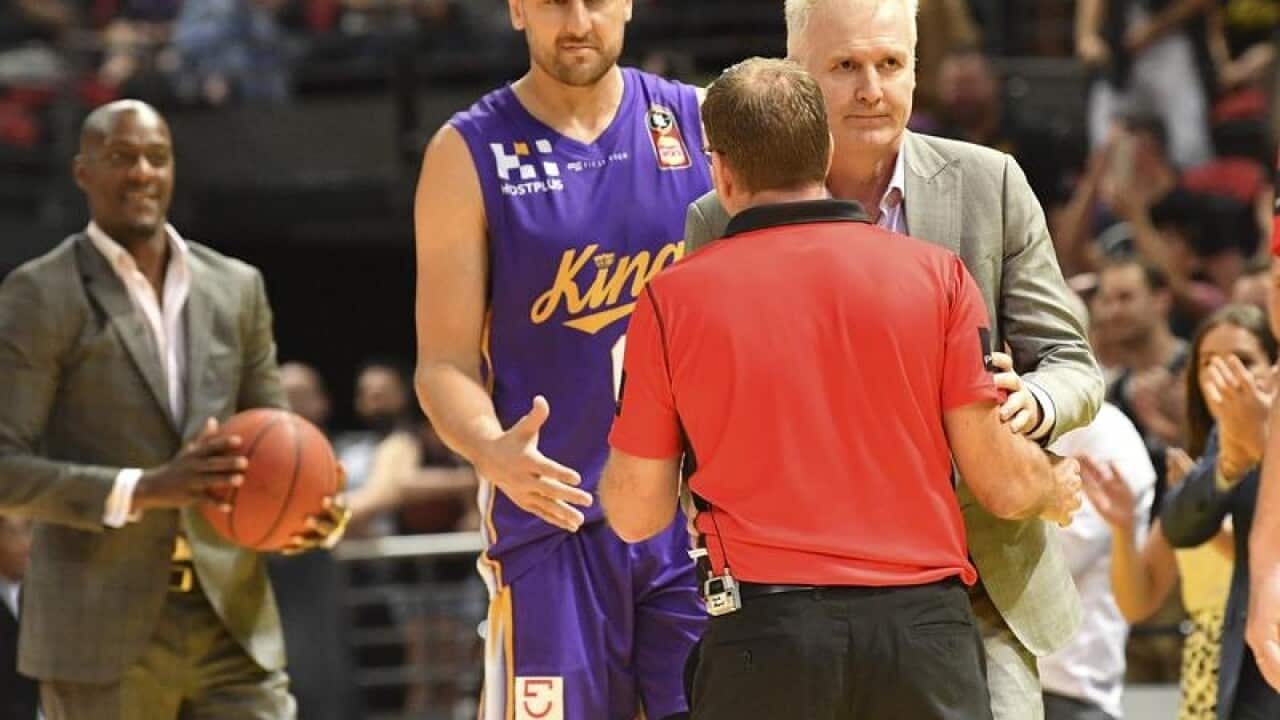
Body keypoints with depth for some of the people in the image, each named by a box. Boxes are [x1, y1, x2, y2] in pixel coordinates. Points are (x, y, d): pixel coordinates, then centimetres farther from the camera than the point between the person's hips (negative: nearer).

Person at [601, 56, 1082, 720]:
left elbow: (637, 514, 7)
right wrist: (1058, 492, 27)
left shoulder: (672, 298, 2)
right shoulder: (937, 274, 4)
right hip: (924, 624, 1)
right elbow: (1002, 482, 3)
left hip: (763, 636, -1)